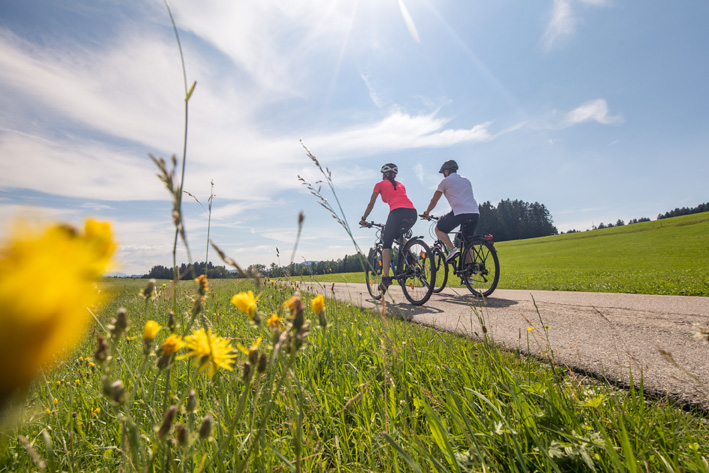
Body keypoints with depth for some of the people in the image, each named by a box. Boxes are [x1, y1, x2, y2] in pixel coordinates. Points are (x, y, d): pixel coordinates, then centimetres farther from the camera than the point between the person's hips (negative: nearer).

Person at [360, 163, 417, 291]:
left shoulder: (380, 184, 19)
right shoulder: (400, 185, 33)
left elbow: (371, 204, 21)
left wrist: (363, 219, 33)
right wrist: (390, 222, 49)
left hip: (397, 212, -5)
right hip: (412, 213, 5)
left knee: (386, 243, 4)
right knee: (398, 235, 31)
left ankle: (386, 276, -7)